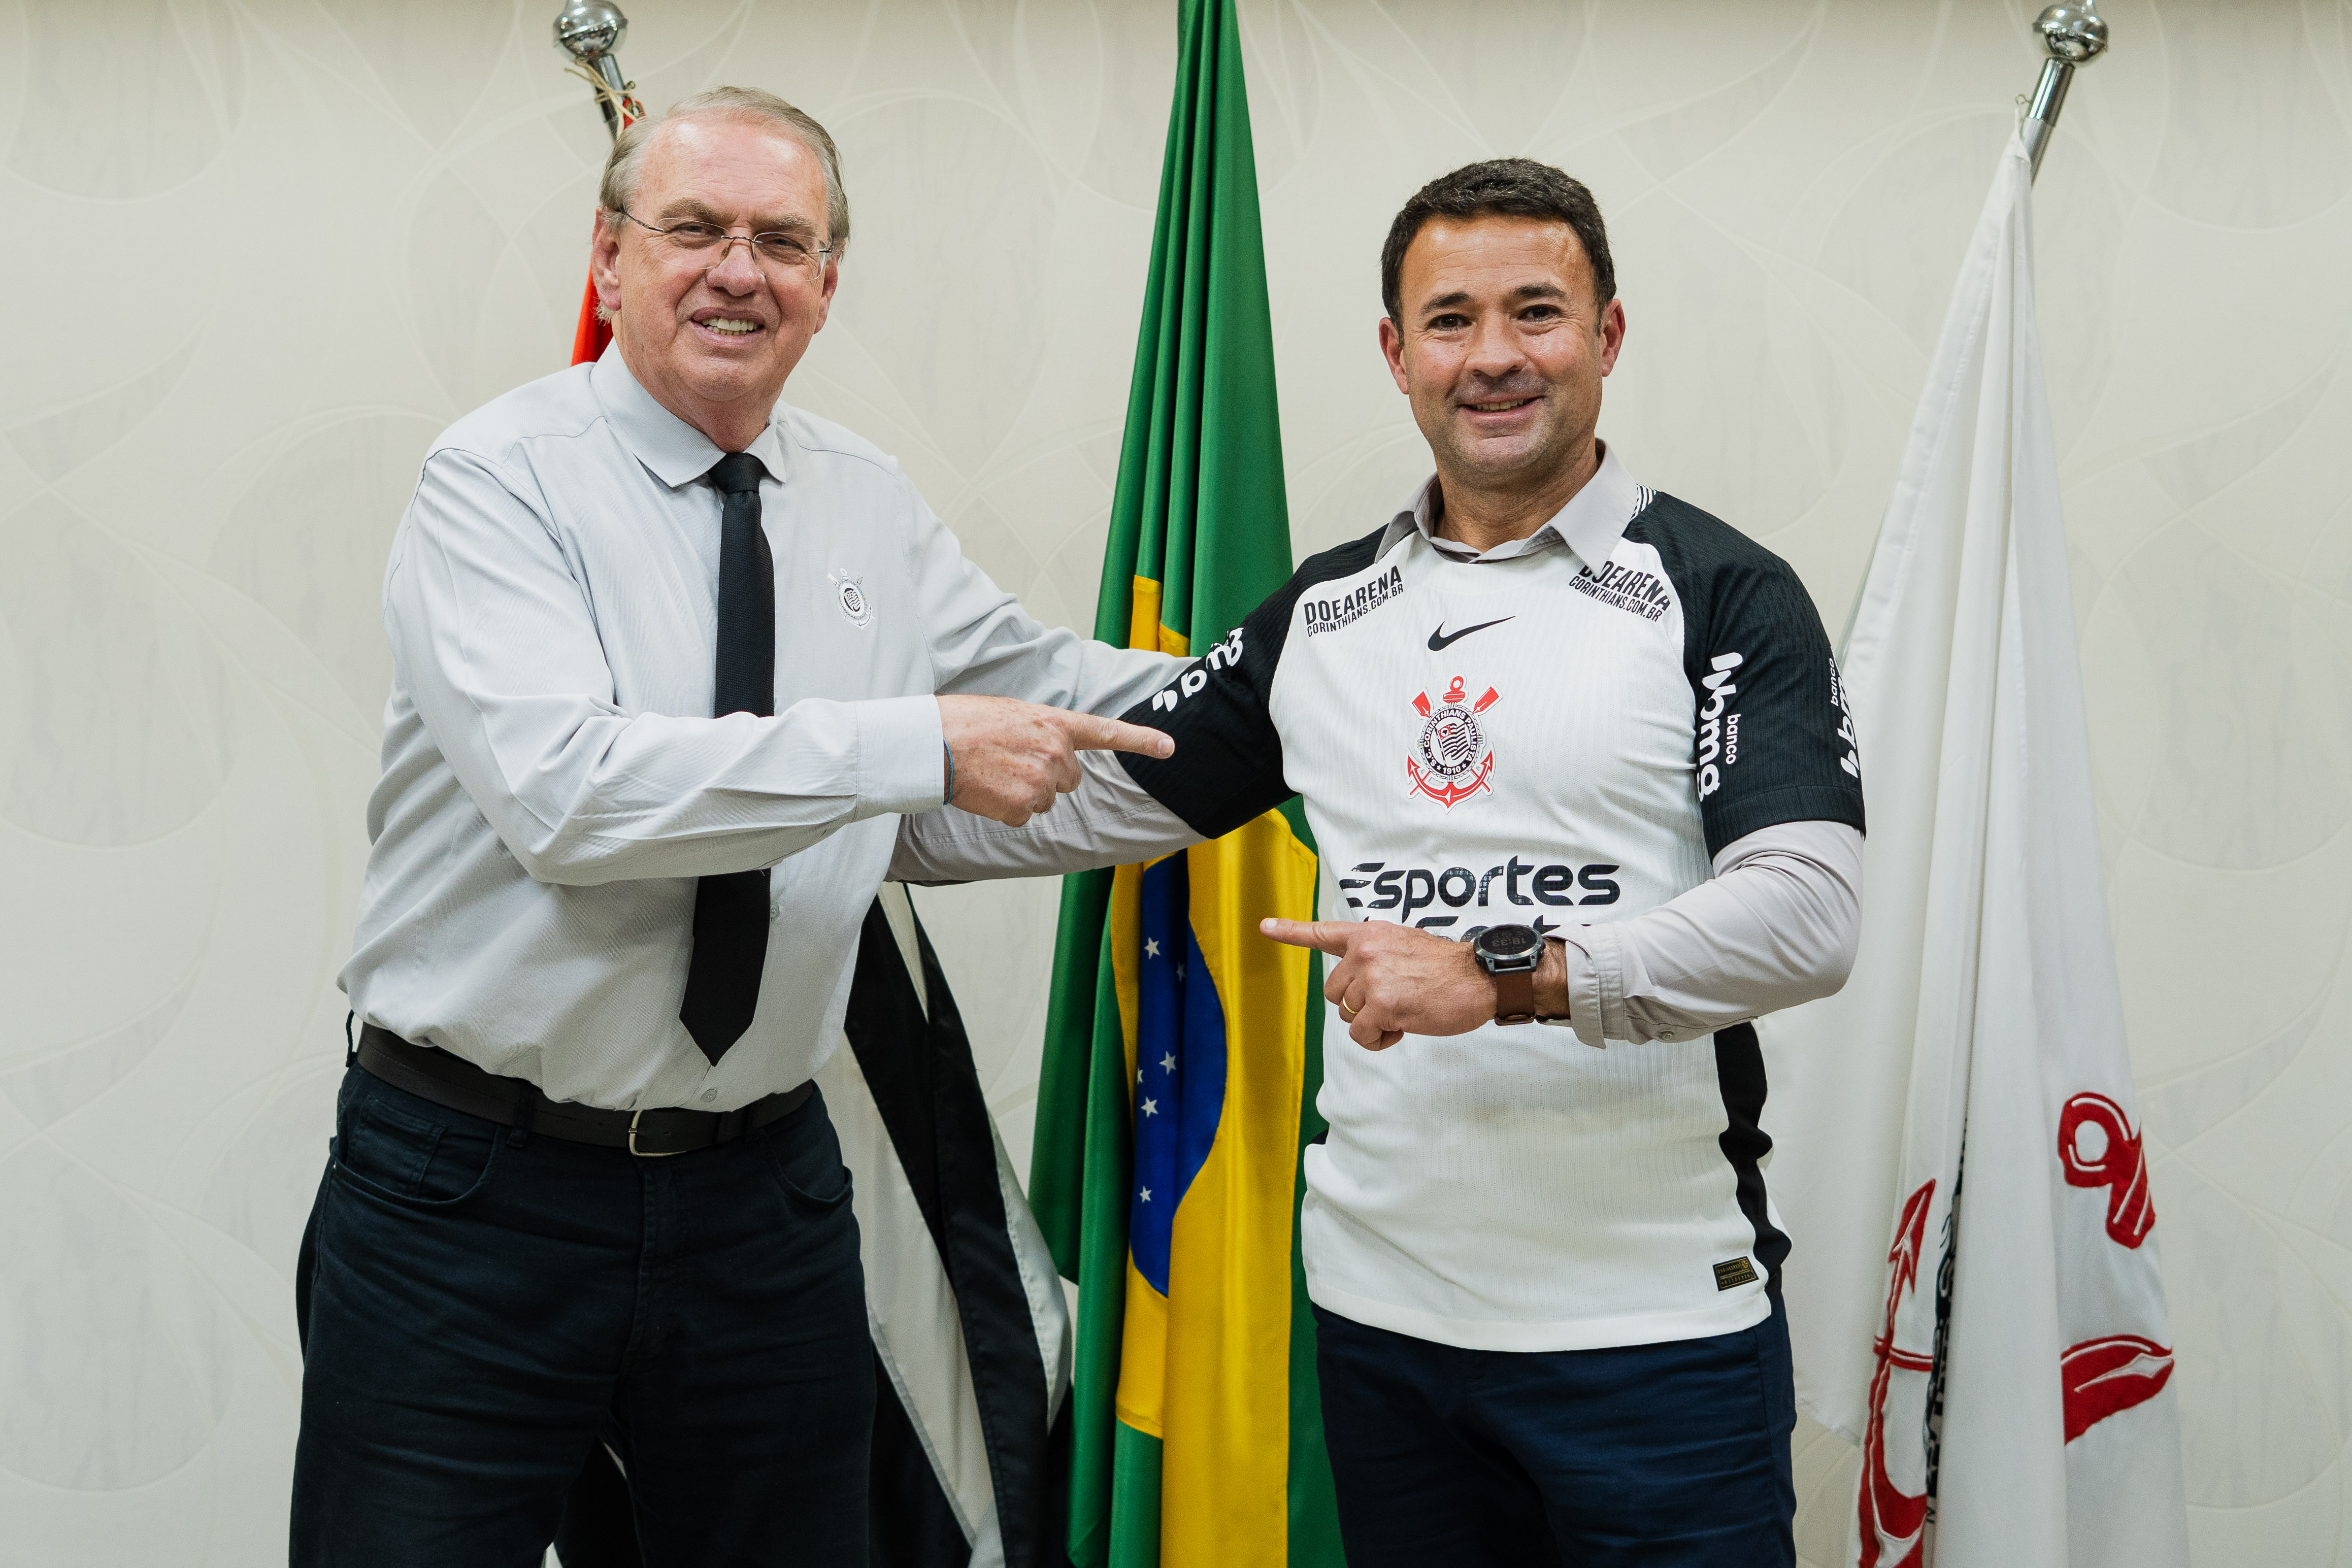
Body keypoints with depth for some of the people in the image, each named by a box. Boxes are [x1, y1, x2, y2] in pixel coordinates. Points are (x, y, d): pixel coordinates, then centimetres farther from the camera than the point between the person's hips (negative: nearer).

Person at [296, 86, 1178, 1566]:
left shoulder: (871, 506, 7)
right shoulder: (501, 478, -11)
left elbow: (1030, 681, 23)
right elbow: (565, 787, -26)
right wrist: (919, 749, -28)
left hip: (766, 1192, 5)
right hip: (475, 1191, -5)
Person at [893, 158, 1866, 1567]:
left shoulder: (1723, 595, -4)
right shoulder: (1322, 614, 10)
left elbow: (1808, 917, -16)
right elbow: (1085, 803, 17)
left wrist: (1504, 974, -24)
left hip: (1655, 1328, -4)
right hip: (1380, 1307, 4)